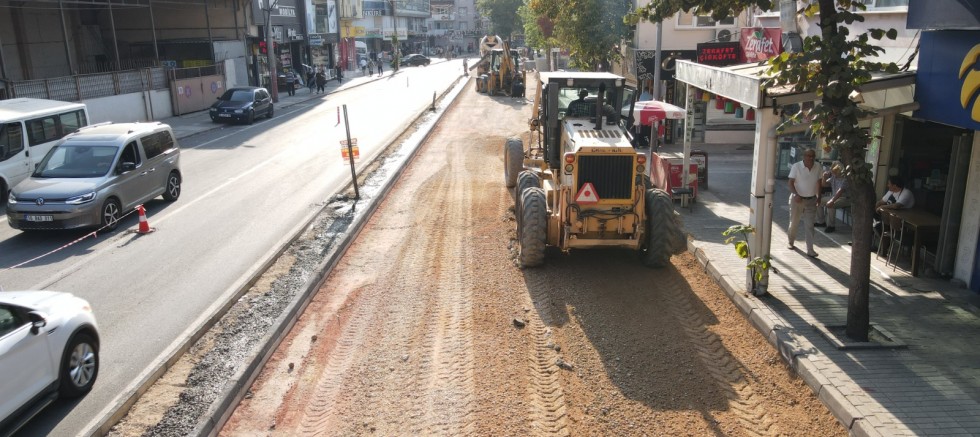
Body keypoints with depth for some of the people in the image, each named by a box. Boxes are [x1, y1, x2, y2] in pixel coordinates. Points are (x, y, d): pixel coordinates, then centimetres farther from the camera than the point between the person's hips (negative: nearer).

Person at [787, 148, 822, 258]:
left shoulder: (817, 167, -1)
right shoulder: (796, 166, -12)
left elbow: (818, 182, 11)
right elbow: (791, 182, -12)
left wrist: (819, 196, 10)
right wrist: (796, 194, -24)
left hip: (811, 200, 2)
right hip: (797, 199, -2)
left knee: (809, 225, -2)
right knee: (794, 223, 11)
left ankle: (810, 250, -2)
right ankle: (791, 242, 35)